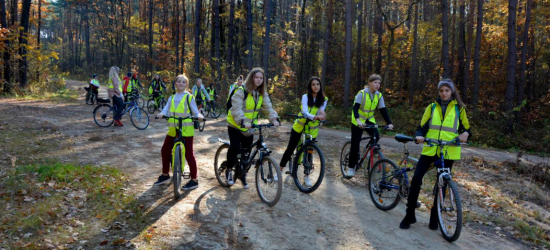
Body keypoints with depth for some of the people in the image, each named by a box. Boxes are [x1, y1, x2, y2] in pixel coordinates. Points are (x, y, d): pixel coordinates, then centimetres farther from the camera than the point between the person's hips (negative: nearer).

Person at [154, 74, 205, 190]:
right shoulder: (171, 98, 13)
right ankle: (165, 176, 32)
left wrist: (199, 115, -26)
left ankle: (194, 180, 3)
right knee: (165, 150, 13)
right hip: (173, 129, 6)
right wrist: (161, 114, -21)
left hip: (186, 129, -6)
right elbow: (166, 109, 1)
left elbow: (195, 111, -4)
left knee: (188, 153, -6)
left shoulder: (189, 97, 0)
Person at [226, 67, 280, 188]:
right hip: (236, 125, -5)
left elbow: (268, 107, -6)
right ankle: (229, 170, 9)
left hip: (249, 126, 5)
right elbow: (236, 108, -28)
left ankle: (241, 173, 29)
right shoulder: (241, 91, -19)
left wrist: (274, 119, -24)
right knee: (235, 148, -17)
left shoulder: (262, 93, 1)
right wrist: (243, 121, -43)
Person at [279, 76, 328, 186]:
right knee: (290, 148, 1)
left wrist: (321, 111, -36)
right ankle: (280, 171, 12)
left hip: (312, 129, 2)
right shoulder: (305, 97, -13)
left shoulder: (324, 99, -5)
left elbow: (320, 115, -11)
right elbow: (305, 112, -27)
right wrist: (315, 117, -47)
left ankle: (306, 176, 17)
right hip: (299, 126, -1)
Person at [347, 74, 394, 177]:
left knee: (376, 136, -22)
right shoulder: (362, 93, -19)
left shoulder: (379, 95, -4)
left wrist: (389, 123, -19)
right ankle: (351, 167, 10)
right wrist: (358, 120, -44)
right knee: (355, 144, -5)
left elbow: (383, 110, -6)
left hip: (369, 120, 4)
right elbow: (355, 107, -29)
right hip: (358, 121, -4)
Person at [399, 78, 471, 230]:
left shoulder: (459, 108, 8)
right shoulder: (432, 107, 9)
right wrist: (419, 136, -14)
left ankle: (434, 218, 19)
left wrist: (465, 134, -11)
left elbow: (466, 128, 13)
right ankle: (410, 215, 0)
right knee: (416, 178, -11)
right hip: (430, 149, 0)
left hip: (448, 152, 0)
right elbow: (422, 126, 8)